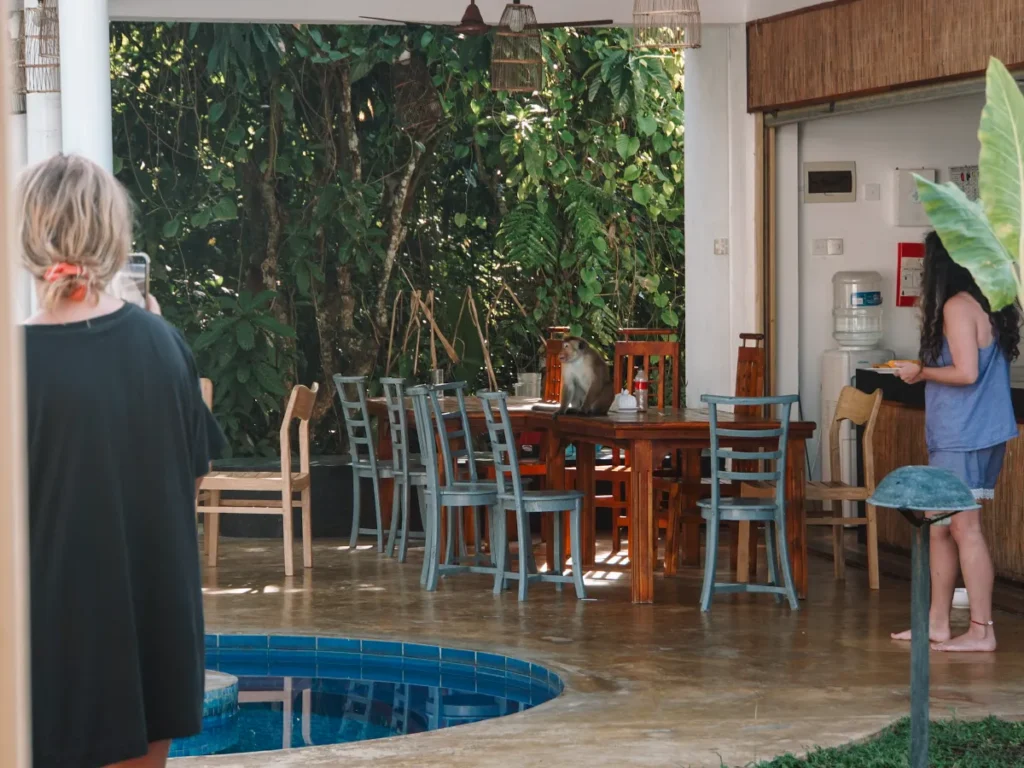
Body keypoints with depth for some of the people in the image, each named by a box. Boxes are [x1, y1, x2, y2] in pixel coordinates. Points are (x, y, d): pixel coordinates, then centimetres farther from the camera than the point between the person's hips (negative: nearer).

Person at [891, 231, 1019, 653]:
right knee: (940, 527, 14)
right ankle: (938, 624, 19)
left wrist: (921, 372, -6)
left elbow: (965, 372, -21)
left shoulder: (957, 306, -15)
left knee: (964, 528, -5)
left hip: (964, 438, -9)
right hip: (963, 435, 9)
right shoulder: (988, 305, 13)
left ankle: (981, 631, -1)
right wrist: (924, 370, 17)